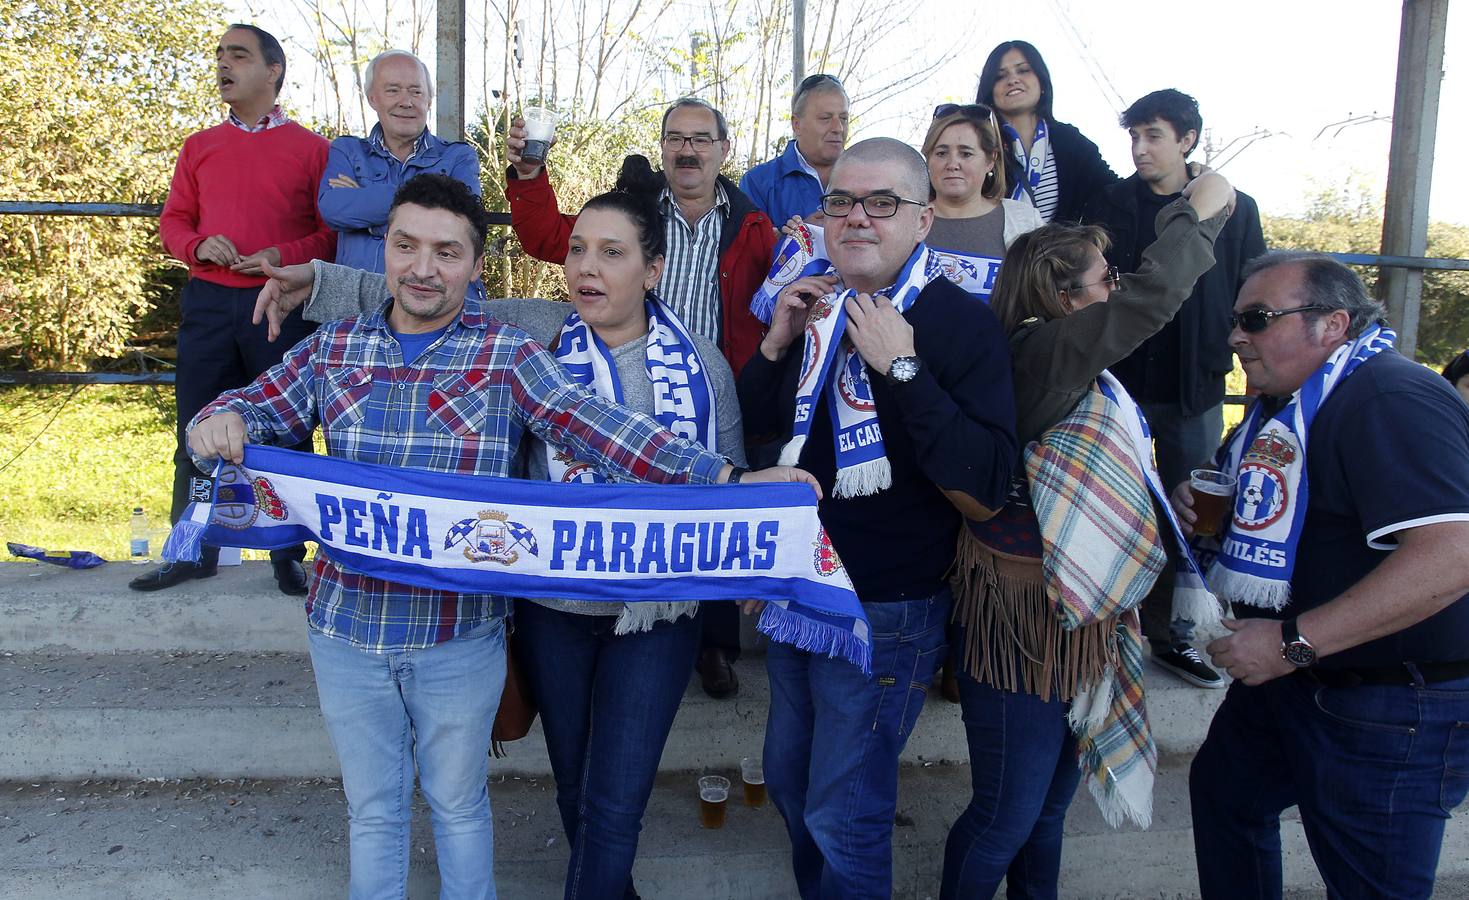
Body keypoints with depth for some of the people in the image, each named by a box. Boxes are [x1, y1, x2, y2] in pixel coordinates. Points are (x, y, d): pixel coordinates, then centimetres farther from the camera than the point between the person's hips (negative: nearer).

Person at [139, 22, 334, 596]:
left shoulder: (311, 148, 3)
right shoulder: (200, 146, 15)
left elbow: (332, 230, 0)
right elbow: (173, 221, 14)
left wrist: (286, 256, -16)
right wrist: (198, 244, -7)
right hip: (208, 305, 4)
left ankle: (288, 555, 14)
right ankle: (192, 552, 18)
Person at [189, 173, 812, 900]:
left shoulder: (507, 358, -8)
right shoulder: (333, 349, 2)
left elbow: (598, 428, -19)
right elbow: (256, 407, 6)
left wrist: (728, 480, -32)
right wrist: (220, 421, -21)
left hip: (460, 631, -2)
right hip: (345, 626, 2)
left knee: (458, 803, 19)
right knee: (372, 810, 20)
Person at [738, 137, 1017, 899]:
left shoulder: (963, 324, -16)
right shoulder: (816, 303, 3)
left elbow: (984, 491, -26)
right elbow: (752, 426, 11)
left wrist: (902, 368, -30)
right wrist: (778, 343, -6)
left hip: (888, 608, -7)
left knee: (842, 815, 5)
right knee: (788, 778, 23)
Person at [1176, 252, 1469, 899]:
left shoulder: (1390, 398, -22)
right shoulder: (1287, 403, 11)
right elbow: (1275, 509, 27)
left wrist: (1295, 641, -32)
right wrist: (1197, 506, 3)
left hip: (1391, 711, -10)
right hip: (1290, 678, 10)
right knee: (1224, 791, 24)